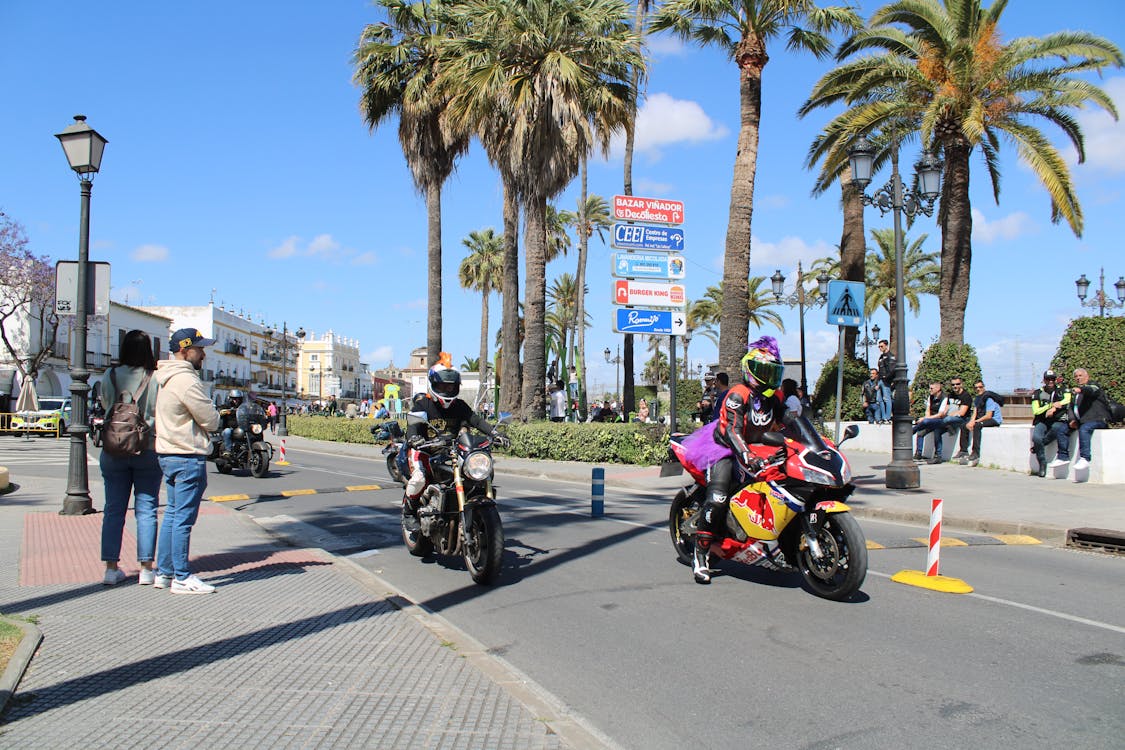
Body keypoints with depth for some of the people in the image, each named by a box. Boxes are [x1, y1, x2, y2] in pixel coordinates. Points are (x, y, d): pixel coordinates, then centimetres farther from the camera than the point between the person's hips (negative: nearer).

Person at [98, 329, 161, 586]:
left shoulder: (109, 377, -2)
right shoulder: (156, 379, -9)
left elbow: (105, 406, 11)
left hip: (114, 451, 2)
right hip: (148, 451, -2)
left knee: (113, 509, 10)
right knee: (146, 509, 5)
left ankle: (111, 568, 13)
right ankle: (146, 568, 6)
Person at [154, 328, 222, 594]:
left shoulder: (167, 378, 14)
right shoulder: (186, 380, -18)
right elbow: (211, 420, -15)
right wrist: (214, 415, 6)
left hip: (168, 453, 10)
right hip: (188, 457, -10)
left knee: (172, 513, 16)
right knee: (184, 518, -5)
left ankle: (164, 572, 23)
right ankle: (182, 578, 1)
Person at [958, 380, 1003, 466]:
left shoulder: (988, 398, -15)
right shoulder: (977, 399, 14)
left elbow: (989, 416, -20)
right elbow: (975, 413, 7)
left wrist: (975, 422, -21)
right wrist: (971, 421, -13)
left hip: (995, 420, -9)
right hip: (981, 419, 9)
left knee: (977, 425, -34)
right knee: (964, 426, -4)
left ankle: (976, 454, -36)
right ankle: (963, 451, -4)